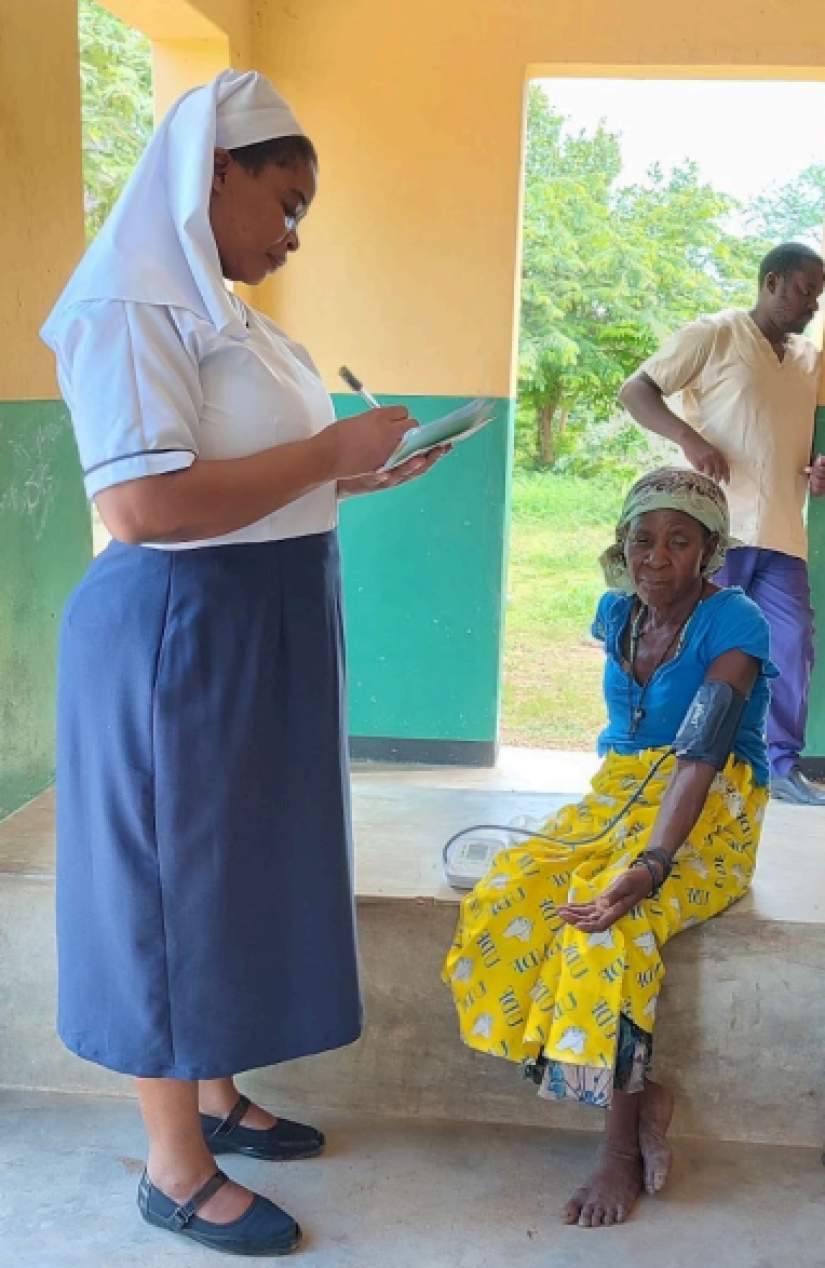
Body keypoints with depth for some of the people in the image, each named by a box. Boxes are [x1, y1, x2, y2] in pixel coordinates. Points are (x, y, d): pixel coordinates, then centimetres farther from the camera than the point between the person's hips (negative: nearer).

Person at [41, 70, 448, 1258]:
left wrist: (351, 476, 7)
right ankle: (175, 1168, 21)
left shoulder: (219, 309, 13)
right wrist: (326, 453, -21)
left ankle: (217, 1096, 37)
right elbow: (143, 505, -27)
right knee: (179, 883, 3)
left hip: (261, 636, 10)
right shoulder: (132, 305, -16)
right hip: (179, 640, -10)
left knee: (241, 867, 18)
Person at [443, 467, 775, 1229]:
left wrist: (651, 863, -38)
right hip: (617, 798, 6)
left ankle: (621, 1145, -15)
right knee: (502, 903, -22)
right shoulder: (615, 613, 8)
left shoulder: (734, 624, -12)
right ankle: (643, 1096, -11)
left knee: (611, 921, -35)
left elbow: (702, 753, -25)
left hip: (708, 817, -6)